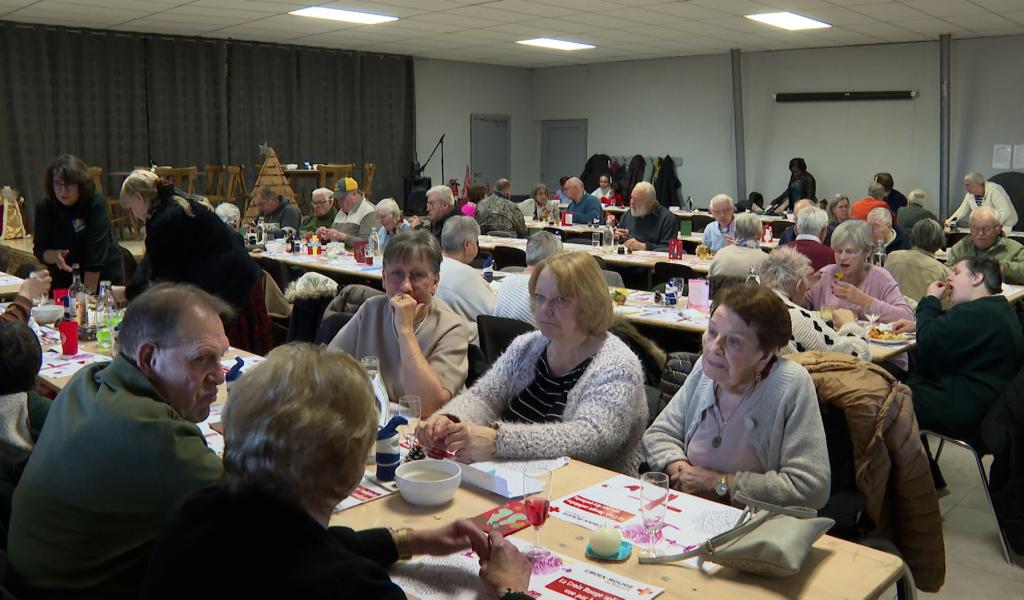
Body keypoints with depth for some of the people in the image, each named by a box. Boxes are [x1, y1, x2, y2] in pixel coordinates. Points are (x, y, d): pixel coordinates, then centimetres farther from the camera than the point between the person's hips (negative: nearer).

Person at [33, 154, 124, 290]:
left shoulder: (97, 202, -19)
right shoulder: (44, 208, -8)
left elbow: (96, 253, -24)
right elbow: (39, 250, -6)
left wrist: (88, 293, -28)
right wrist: (55, 256, -29)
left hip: (104, 277, -2)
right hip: (64, 281, 3)